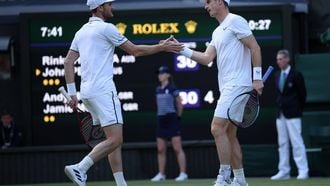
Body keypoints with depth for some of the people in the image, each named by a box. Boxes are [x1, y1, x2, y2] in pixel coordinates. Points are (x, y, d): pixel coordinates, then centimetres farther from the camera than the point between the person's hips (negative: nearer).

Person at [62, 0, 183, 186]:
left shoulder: (82, 32, 17)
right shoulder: (106, 28, -6)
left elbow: (68, 62, 14)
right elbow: (135, 50, -2)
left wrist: (72, 93, 14)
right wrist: (163, 47, 7)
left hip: (87, 91, 9)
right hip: (103, 90, -9)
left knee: (115, 139, 11)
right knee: (115, 140, -13)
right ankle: (79, 169, -22)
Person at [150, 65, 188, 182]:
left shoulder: (172, 88, -6)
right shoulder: (158, 90, 12)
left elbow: (180, 105, -2)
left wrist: (178, 116, 3)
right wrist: (160, 115, 15)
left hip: (172, 119, -7)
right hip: (161, 120, 7)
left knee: (177, 148, -8)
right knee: (160, 150, 6)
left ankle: (183, 173, -9)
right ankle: (161, 174, 11)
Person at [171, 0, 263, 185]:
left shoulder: (235, 21, -7)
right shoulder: (217, 32, 20)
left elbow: (255, 47, -11)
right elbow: (206, 58, 12)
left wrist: (257, 78, -15)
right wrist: (182, 49, 3)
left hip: (237, 85, -10)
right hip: (227, 87, 10)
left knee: (218, 128, -15)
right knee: (229, 134, 8)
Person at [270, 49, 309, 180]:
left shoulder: (296, 75, -6)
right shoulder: (277, 75, 12)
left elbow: (302, 94, -2)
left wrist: (299, 109, 1)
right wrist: (280, 105, 9)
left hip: (293, 114, -7)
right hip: (281, 114, 7)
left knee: (296, 142, -9)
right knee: (282, 143, 7)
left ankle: (303, 171, -7)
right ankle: (284, 171, 10)